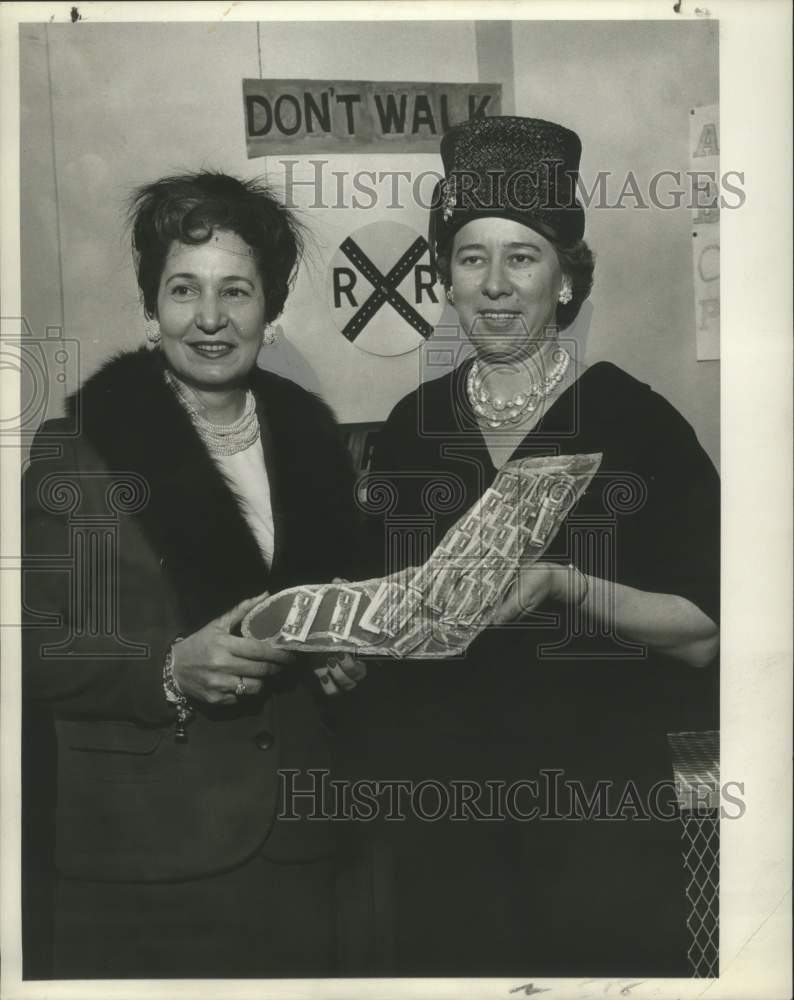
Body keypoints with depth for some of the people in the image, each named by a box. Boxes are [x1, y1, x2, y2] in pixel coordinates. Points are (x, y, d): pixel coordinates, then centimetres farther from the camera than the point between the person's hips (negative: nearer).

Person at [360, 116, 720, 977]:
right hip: (437, 793, 3)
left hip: (597, 799, -3)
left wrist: (567, 587, -23)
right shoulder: (411, 426, 5)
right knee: (450, 961, 15)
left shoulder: (636, 419, -7)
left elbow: (701, 633, -9)